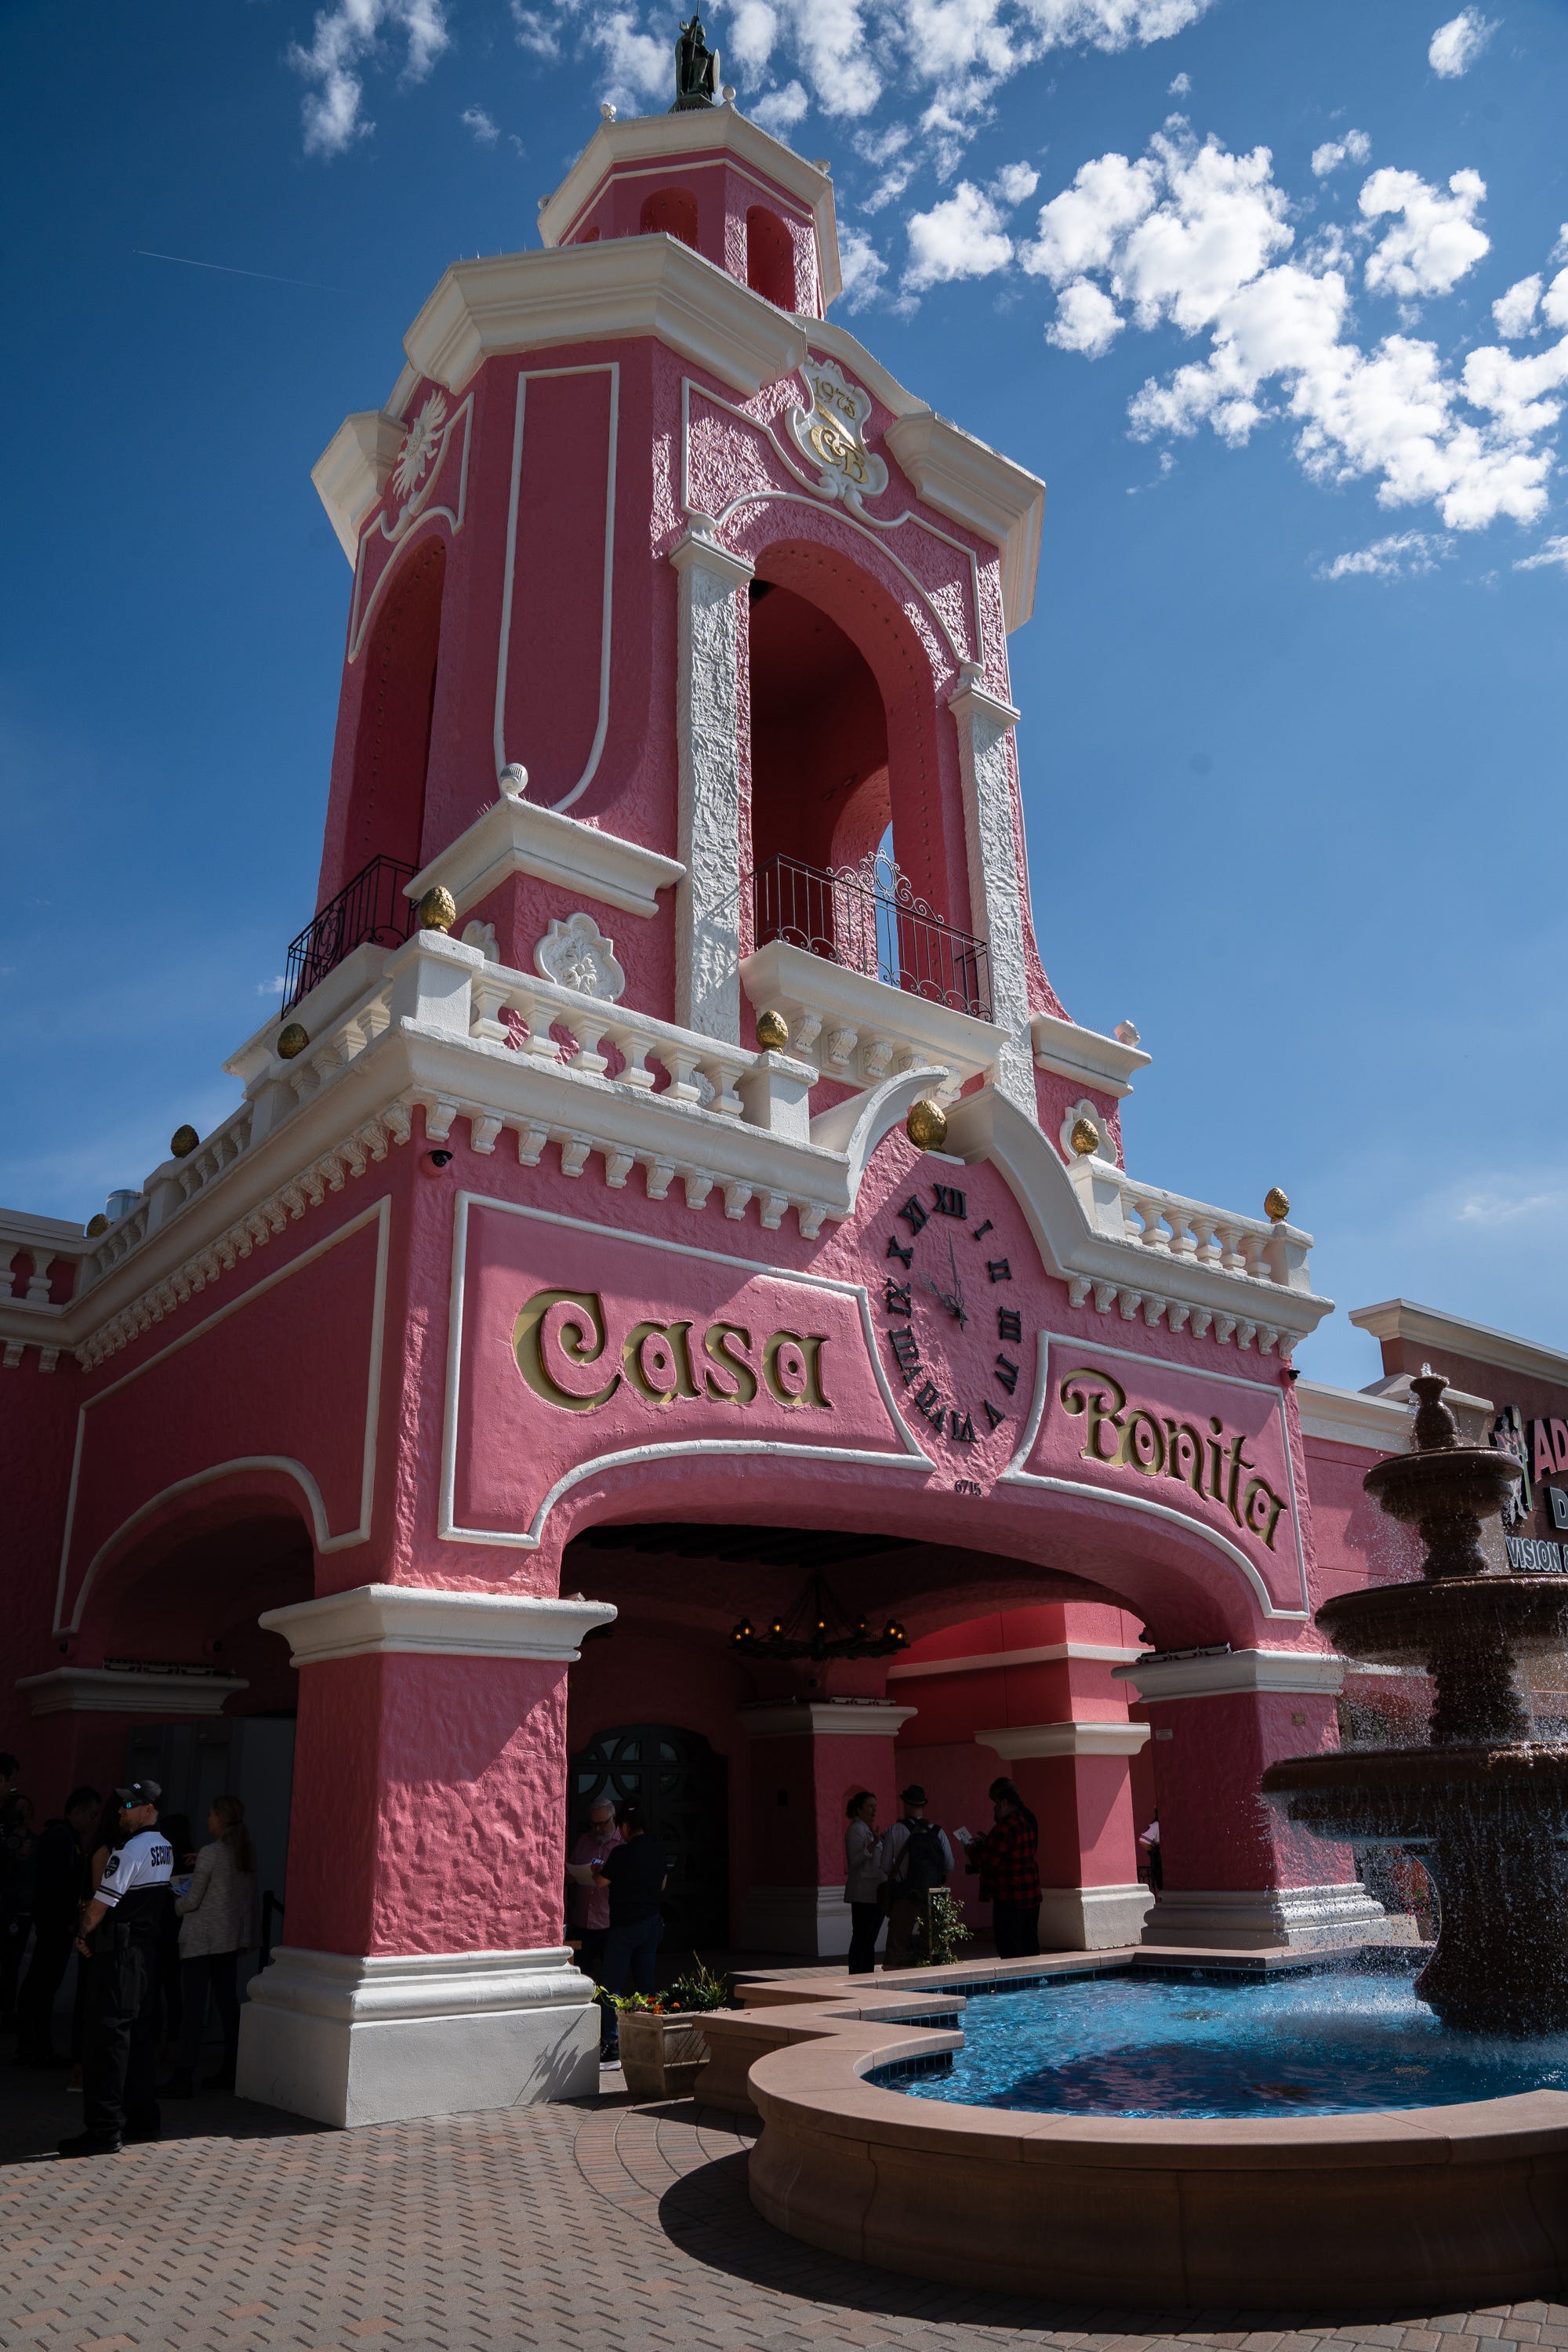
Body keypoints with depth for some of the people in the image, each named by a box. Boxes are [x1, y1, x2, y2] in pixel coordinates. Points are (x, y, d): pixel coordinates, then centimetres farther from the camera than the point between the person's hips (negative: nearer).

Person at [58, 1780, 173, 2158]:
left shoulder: (130, 1851, -17)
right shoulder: (165, 1850, 11)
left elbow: (101, 1903, -16)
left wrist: (83, 1935, 2)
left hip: (118, 1955, -9)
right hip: (148, 1949, 9)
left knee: (106, 2039, -5)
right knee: (140, 2037, 14)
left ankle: (104, 2130, -4)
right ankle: (144, 2119, 21)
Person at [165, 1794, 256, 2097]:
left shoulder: (210, 1854, -14)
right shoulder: (247, 1853, 7)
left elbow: (192, 1900, -11)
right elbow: (249, 1898, 13)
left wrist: (173, 1905, 8)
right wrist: (247, 1937, 21)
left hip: (201, 1938, -7)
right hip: (231, 1938, 7)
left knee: (193, 2005, -5)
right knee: (227, 2001, 13)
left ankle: (184, 2077, -5)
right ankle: (230, 2071, 18)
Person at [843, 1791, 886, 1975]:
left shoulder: (869, 1829, 20)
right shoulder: (855, 1830, -10)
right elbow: (854, 1861, -19)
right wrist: (872, 1845, -27)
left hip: (876, 1893, 9)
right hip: (863, 1894, -9)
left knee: (870, 1939, 9)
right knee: (861, 1938, -9)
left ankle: (869, 1977, 11)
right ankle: (856, 1979, -7)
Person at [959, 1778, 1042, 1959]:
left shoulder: (1006, 1827, -20)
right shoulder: (1028, 1821, 10)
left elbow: (988, 1860, -18)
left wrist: (971, 1851, 0)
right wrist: (984, 1843, 17)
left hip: (1010, 1898, -9)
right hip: (1032, 1895, 9)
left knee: (1010, 1950, -2)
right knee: (1029, 1943, 14)